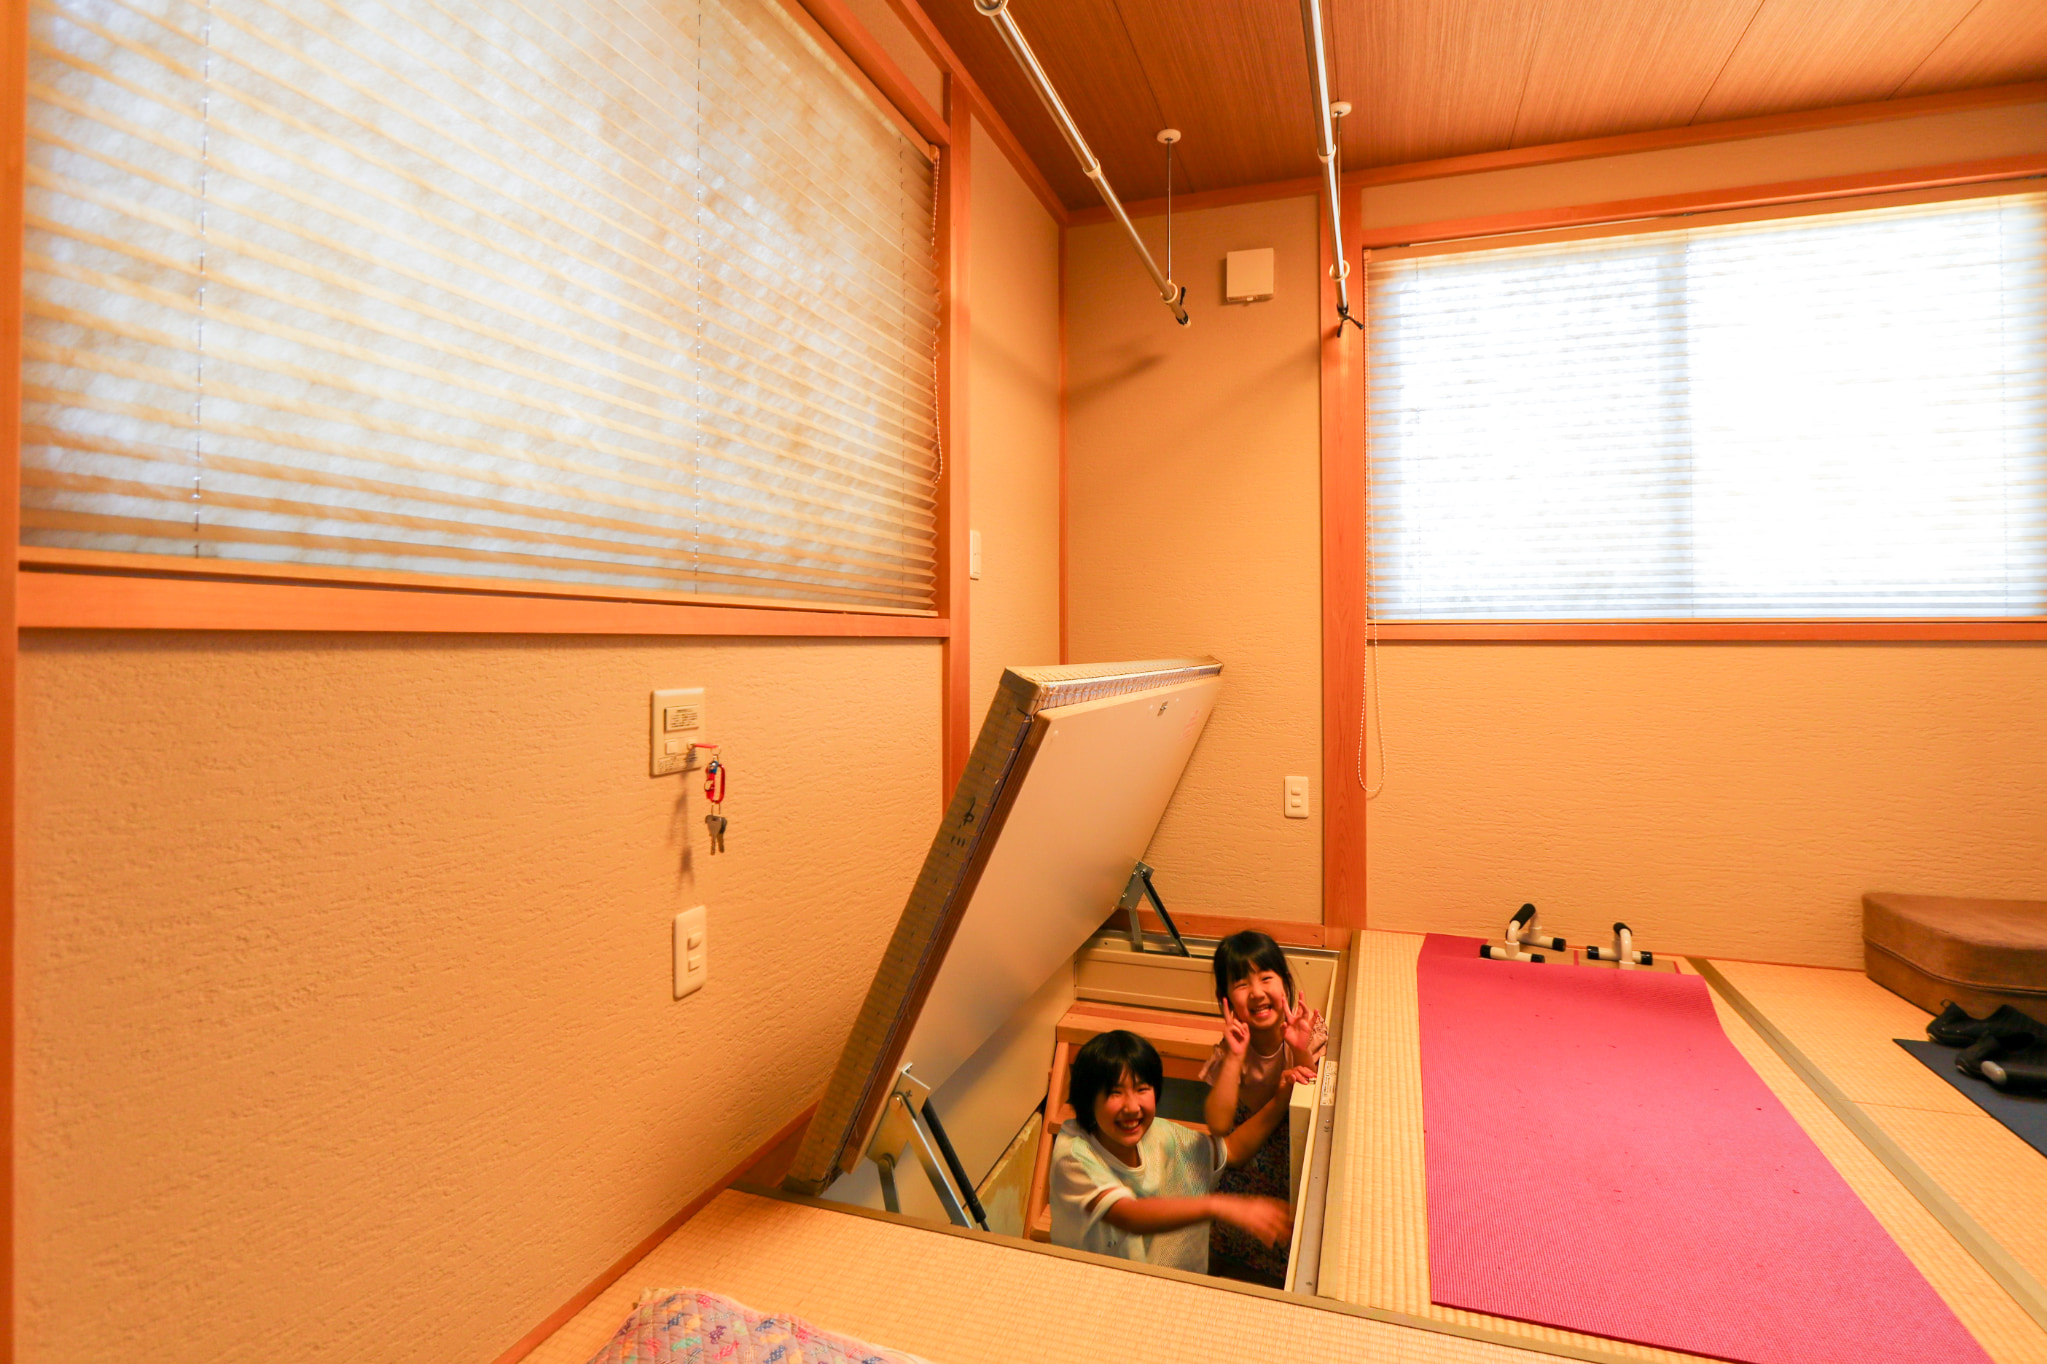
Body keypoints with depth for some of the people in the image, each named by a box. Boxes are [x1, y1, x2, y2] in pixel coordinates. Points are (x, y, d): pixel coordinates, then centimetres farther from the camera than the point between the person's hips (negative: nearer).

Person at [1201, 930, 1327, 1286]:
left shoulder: (1310, 1031, -18)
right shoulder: (1230, 1050, -17)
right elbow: (1218, 1125, -25)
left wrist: (1303, 1055, -34)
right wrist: (1235, 1056, -31)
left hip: (1303, 1158, 0)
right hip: (1248, 1160, 0)